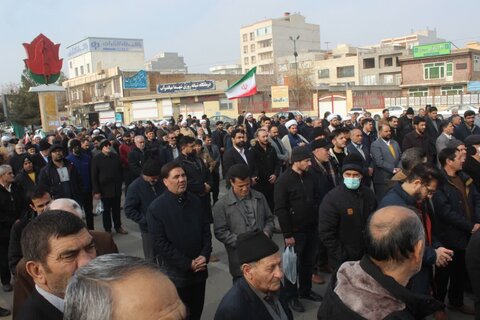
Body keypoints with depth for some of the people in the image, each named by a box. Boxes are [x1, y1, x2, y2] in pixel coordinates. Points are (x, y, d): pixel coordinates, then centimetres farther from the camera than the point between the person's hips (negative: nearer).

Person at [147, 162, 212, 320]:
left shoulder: (195, 201, 2)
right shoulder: (156, 208, -14)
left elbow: (206, 230, 6)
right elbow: (160, 244, -16)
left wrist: (204, 255, -8)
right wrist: (188, 264, -16)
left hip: (199, 269, 4)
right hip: (175, 273, -4)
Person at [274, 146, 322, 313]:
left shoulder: (310, 176, 1)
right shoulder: (284, 180, -15)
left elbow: (317, 199, 11)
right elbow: (280, 209, -15)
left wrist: (319, 222, 7)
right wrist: (287, 234, -16)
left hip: (312, 228, 6)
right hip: (295, 231, -5)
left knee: (308, 261, 18)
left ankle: (305, 290, 38)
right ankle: (291, 296, 27)